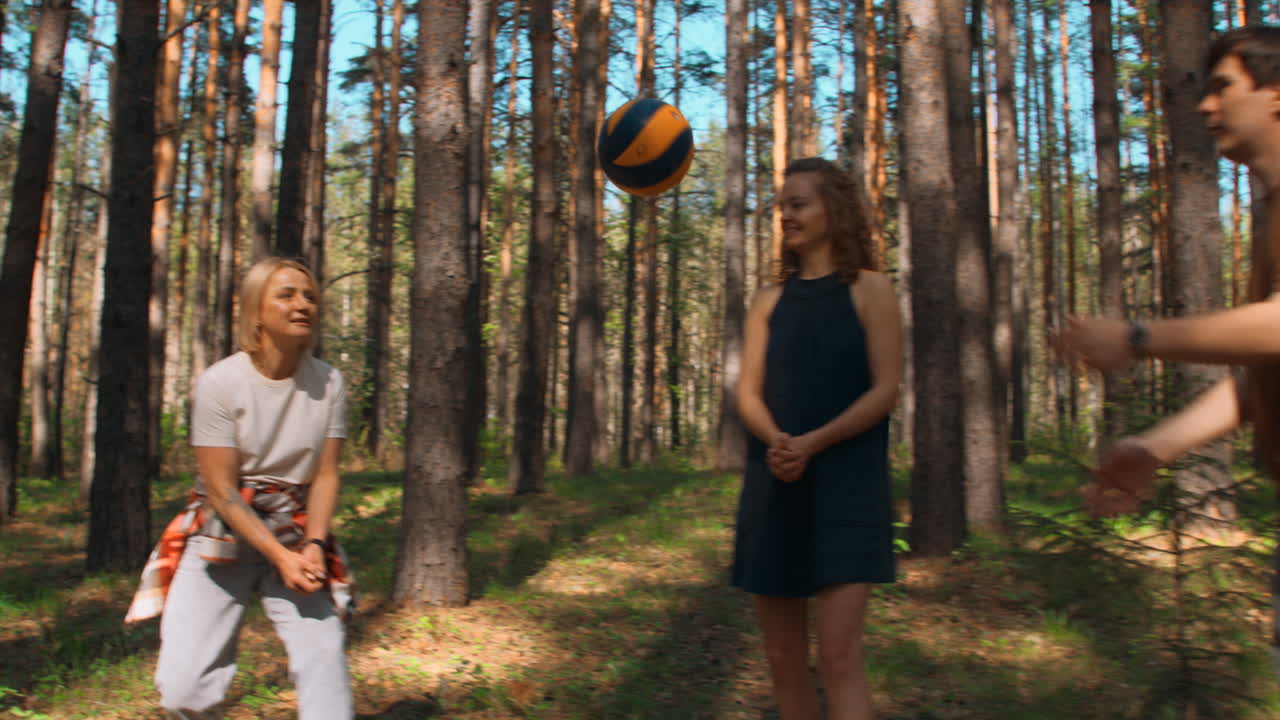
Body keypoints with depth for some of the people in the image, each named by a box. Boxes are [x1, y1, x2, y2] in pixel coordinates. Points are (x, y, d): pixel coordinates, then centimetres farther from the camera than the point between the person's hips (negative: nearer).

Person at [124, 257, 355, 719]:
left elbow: (325, 475, -3)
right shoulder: (220, 383, -14)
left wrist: (314, 546, -17)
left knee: (324, 657, -8)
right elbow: (221, 491, -13)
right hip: (223, 534, -2)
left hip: (298, 535, 2)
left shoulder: (328, 384, -6)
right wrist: (279, 557, -18)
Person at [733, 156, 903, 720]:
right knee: (783, 657, 8)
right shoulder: (768, 301, 12)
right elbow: (748, 394, 5)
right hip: (773, 488, 5)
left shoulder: (869, 290, 1)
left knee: (838, 655, -13)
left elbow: (885, 390, -6)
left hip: (846, 486, -4)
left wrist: (812, 444, -19)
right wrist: (776, 442, -17)